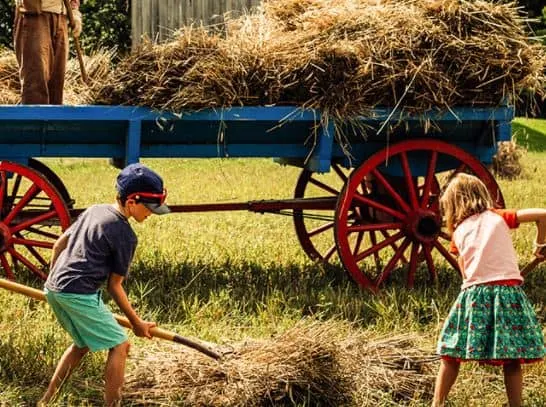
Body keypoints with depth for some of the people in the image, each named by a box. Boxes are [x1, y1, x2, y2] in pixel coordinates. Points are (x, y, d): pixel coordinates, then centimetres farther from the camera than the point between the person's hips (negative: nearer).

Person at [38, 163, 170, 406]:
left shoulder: (94, 210, 15)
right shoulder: (125, 235, -8)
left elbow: (59, 245, 22)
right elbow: (114, 286, -4)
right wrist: (136, 323, 5)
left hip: (53, 289, 9)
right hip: (79, 294, -9)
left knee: (83, 343, 26)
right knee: (119, 345, -2)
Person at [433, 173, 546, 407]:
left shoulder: (458, 231, 14)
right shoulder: (499, 217, 12)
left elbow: (464, 269, 12)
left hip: (474, 291, 0)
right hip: (509, 289, 0)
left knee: (452, 355, 8)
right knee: (512, 360, 5)